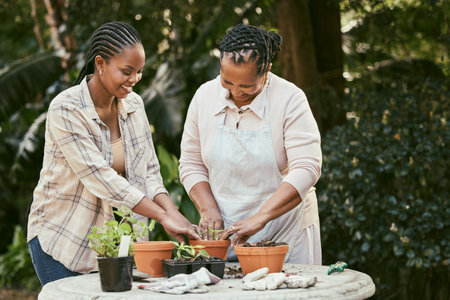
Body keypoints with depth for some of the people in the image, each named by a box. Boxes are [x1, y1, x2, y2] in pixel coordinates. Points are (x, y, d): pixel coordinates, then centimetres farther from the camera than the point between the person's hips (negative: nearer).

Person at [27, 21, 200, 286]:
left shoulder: (134, 104, 2)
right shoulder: (65, 110, -18)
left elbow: (149, 172, 4)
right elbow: (98, 177, -24)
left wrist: (173, 212, -16)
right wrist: (163, 216, -27)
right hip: (61, 240, -5)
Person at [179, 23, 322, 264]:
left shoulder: (290, 99, -11)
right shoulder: (205, 96, 1)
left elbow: (306, 170, -19)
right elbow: (191, 164, 7)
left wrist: (260, 218, -27)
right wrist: (208, 209, -9)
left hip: (285, 233, -3)